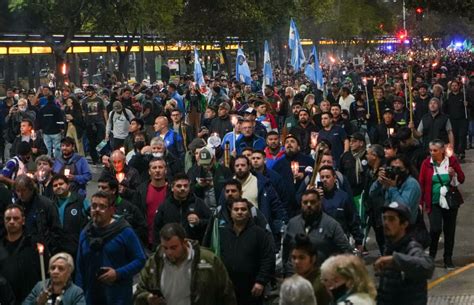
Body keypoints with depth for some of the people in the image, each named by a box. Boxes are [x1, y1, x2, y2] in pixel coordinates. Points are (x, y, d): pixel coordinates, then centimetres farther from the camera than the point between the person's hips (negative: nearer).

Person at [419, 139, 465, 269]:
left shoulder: (452, 160, -2)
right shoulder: (427, 163, -4)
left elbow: (461, 179, 6)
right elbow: (421, 183, -1)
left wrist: (454, 175, -16)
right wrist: (420, 202, -4)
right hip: (434, 202, -2)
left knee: (449, 230, 7)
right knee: (435, 228, -15)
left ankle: (448, 259, 21)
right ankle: (431, 255, 7)